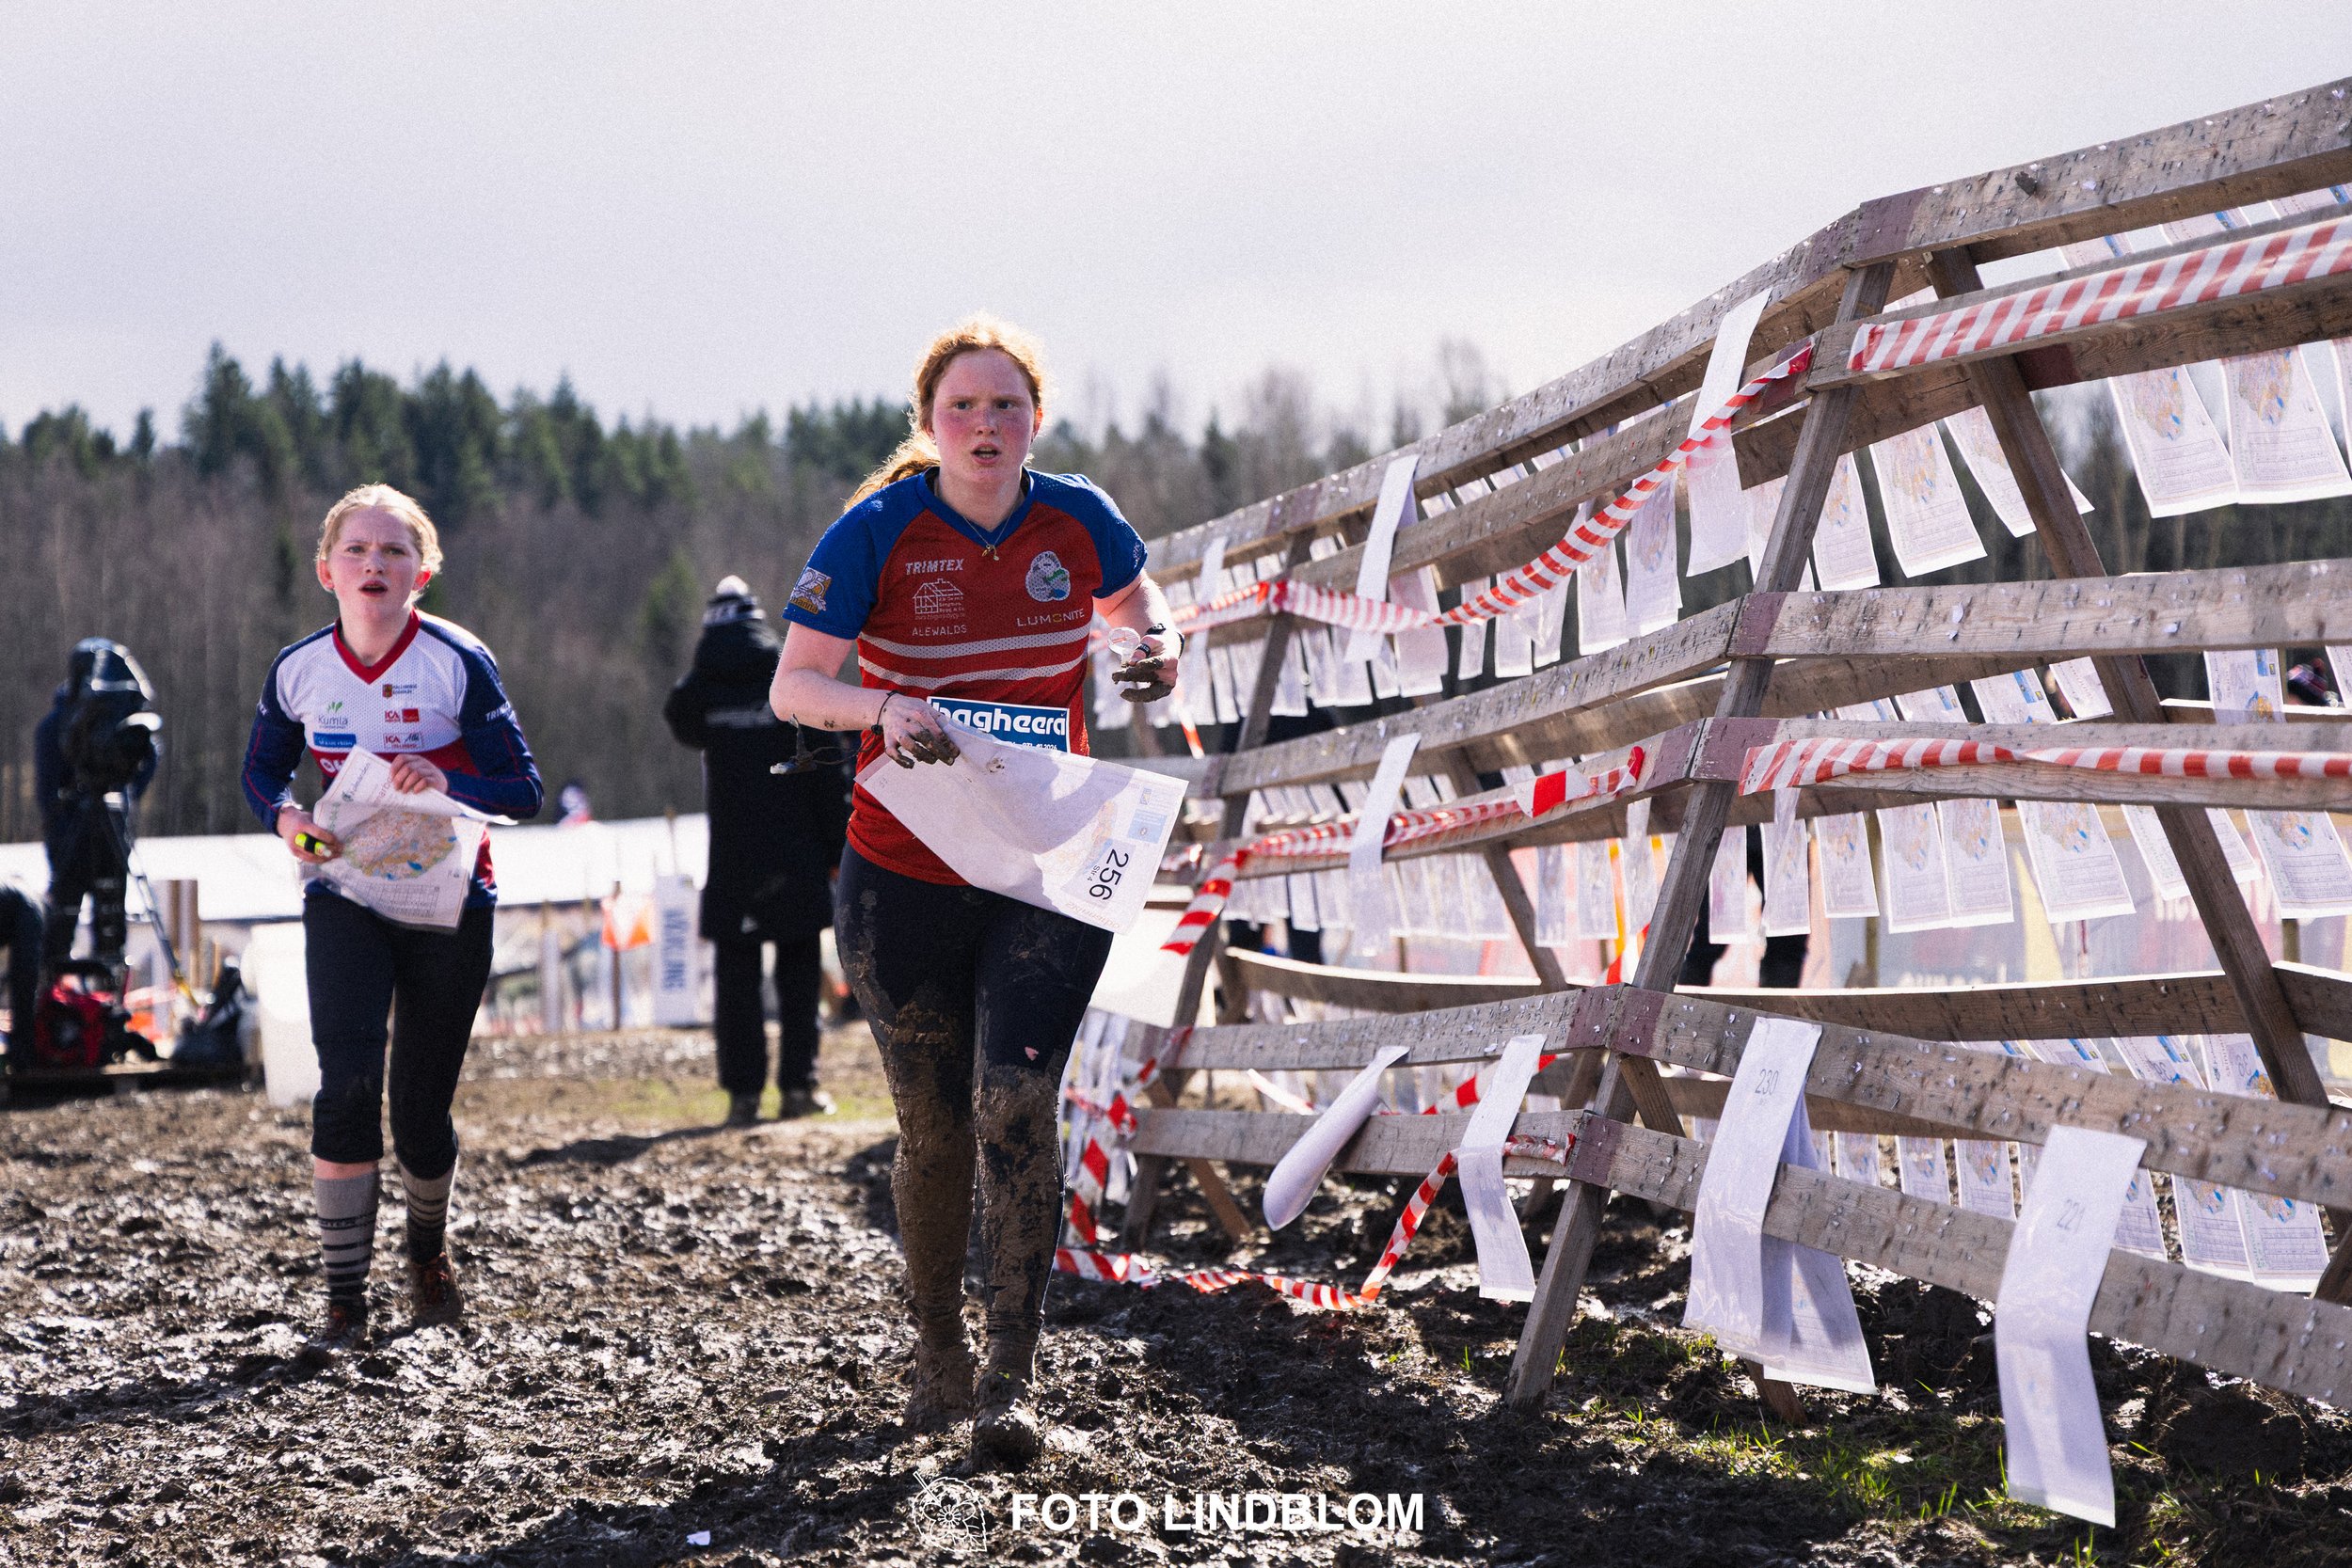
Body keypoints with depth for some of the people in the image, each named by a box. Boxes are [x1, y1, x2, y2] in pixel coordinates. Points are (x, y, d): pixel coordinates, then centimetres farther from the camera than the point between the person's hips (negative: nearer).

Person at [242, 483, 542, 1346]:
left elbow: (523, 788, -10)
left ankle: (428, 1251, 37)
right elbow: (261, 771, 12)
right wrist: (284, 817, -11)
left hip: (448, 900, -1)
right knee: (346, 1081, -19)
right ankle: (343, 1295, -11)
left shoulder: (458, 662, -12)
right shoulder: (299, 669, -4)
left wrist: (448, 784, -30)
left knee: (421, 1107, 5)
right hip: (344, 896, 1)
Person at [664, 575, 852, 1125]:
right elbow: (828, 771, -5)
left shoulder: (694, 695, -1)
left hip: (731, 857, 1)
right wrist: (838, 847, 1)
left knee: (735, 975, 5)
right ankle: (799, 1084, 5)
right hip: (796, 853, -1)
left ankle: (743, 1090, 1)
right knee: (799, 968, 8)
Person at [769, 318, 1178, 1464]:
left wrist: (1158, 653, -3)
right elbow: (791, 686, -16)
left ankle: (1013, 1379, -11)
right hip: (904, 877, 0)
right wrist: (882, 709, -36)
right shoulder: (878, 532, -10)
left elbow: (1138, 605, 20)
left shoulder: (1077, 521, -2)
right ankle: (935, 1346, 31)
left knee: (1015, 1104, -14)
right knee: (934, 1128, 9)